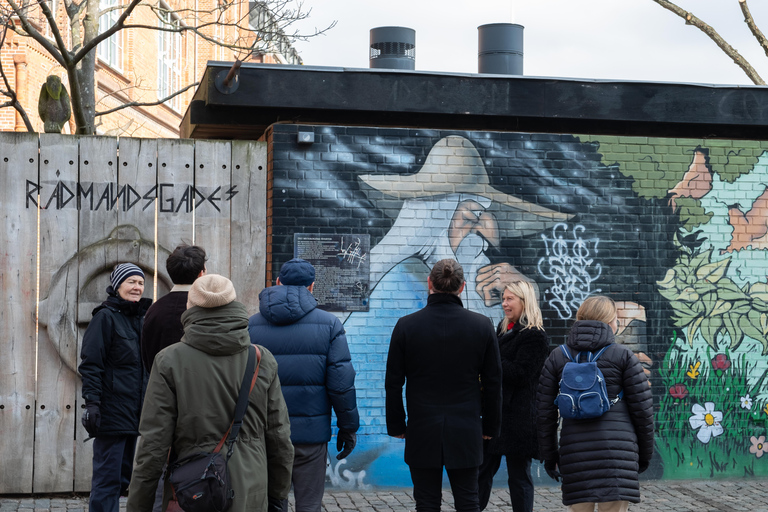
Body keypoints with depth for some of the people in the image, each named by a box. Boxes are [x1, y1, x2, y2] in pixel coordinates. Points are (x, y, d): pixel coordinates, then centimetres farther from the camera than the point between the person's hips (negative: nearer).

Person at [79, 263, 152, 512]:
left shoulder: (140, 318, 16)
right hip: (112, 412, -8)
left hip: (134, 412, 8)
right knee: (109, 477, -7)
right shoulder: (106, 317, -7)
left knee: (123, 475, 12)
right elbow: (90, 365, -13)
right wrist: (92, 403, -21)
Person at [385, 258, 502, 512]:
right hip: (466, 433, 1)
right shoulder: (482, 325, -3)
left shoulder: (406, 325, -5)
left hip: (422, 433, 0)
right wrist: (490, 426, 13)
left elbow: (393, 383, 0)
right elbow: (493, 382, 3)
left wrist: (396, 425, 10)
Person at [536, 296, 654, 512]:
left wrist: (550, 456, 16)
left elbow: (544, 412, 8)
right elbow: (642, 407, 2)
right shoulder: (624, 356, 3)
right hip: (617, 447, -2)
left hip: (575, 449, 2)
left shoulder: (557, 358, 9)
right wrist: (645, 453, 14)